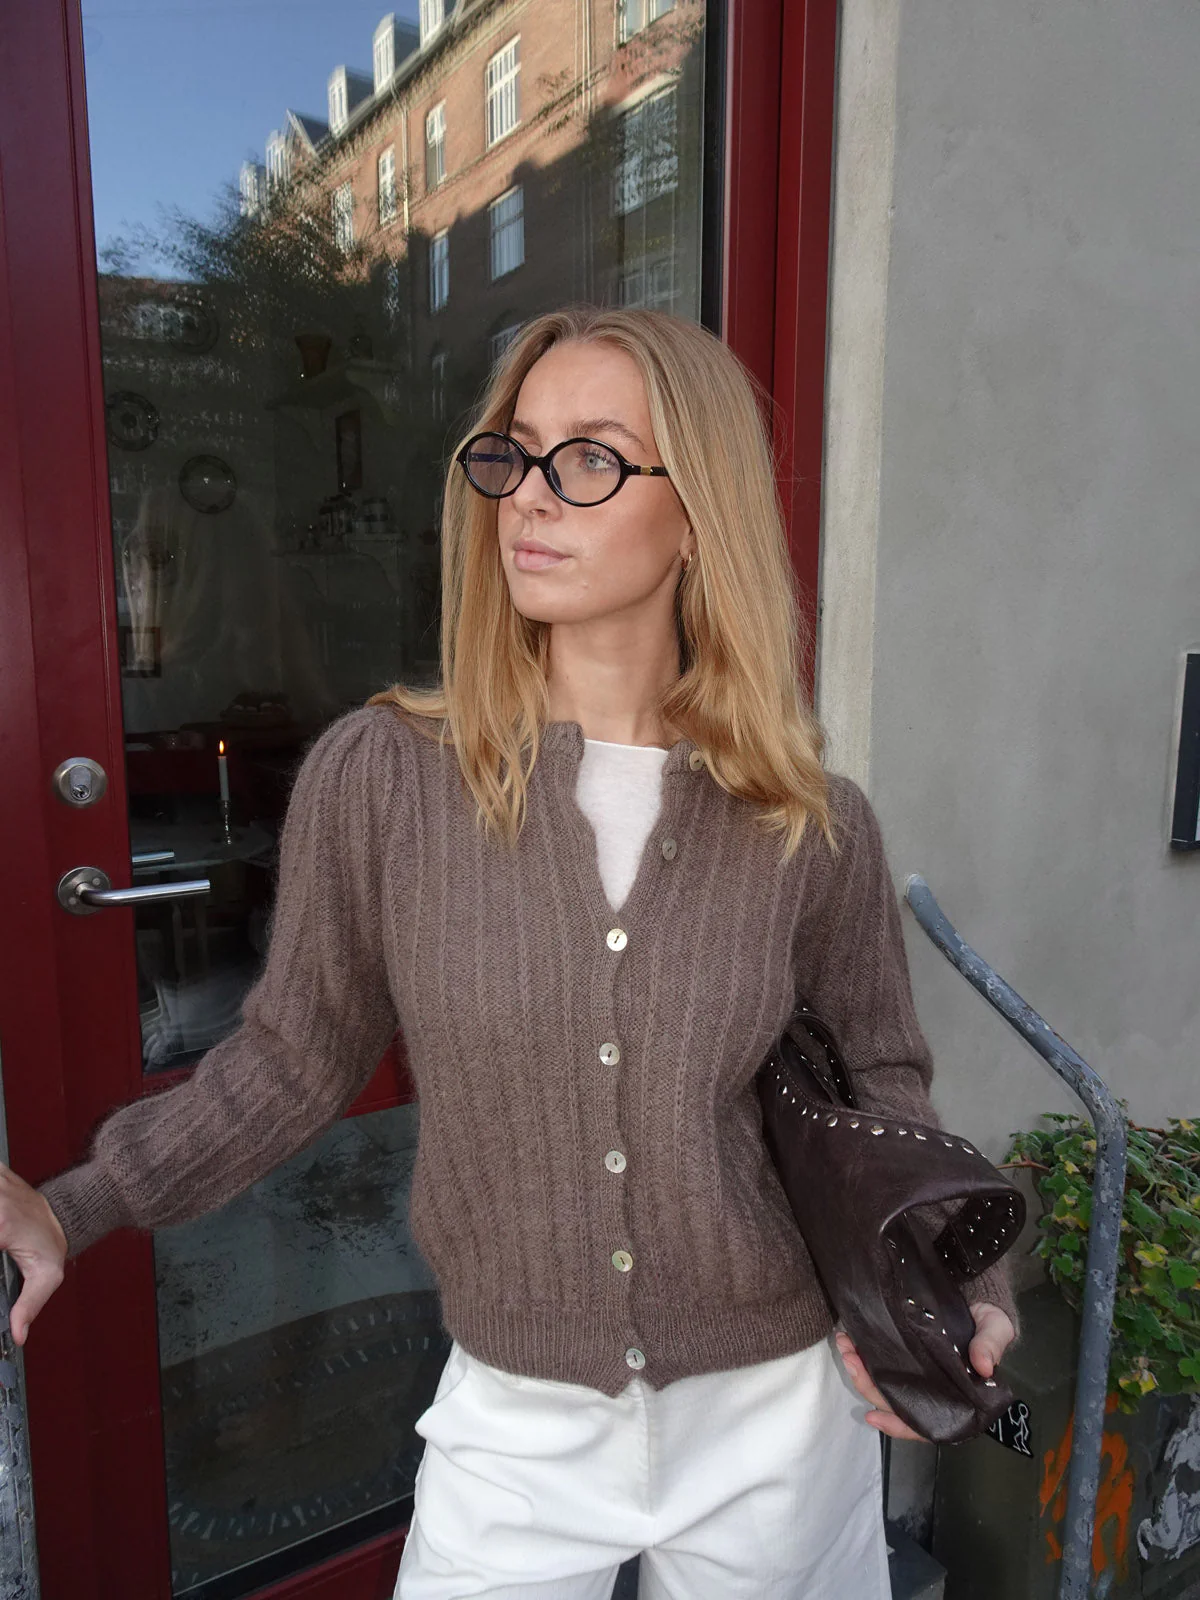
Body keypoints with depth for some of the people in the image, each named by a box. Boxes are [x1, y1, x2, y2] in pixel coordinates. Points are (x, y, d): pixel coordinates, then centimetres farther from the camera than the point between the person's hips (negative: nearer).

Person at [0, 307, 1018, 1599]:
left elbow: (876, 1074, 2)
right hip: (517, 1420, 0)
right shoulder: (376, 778, -15)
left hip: (775, 1411, 1)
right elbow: (297, 1057, -4)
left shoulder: (813, 826, -12)